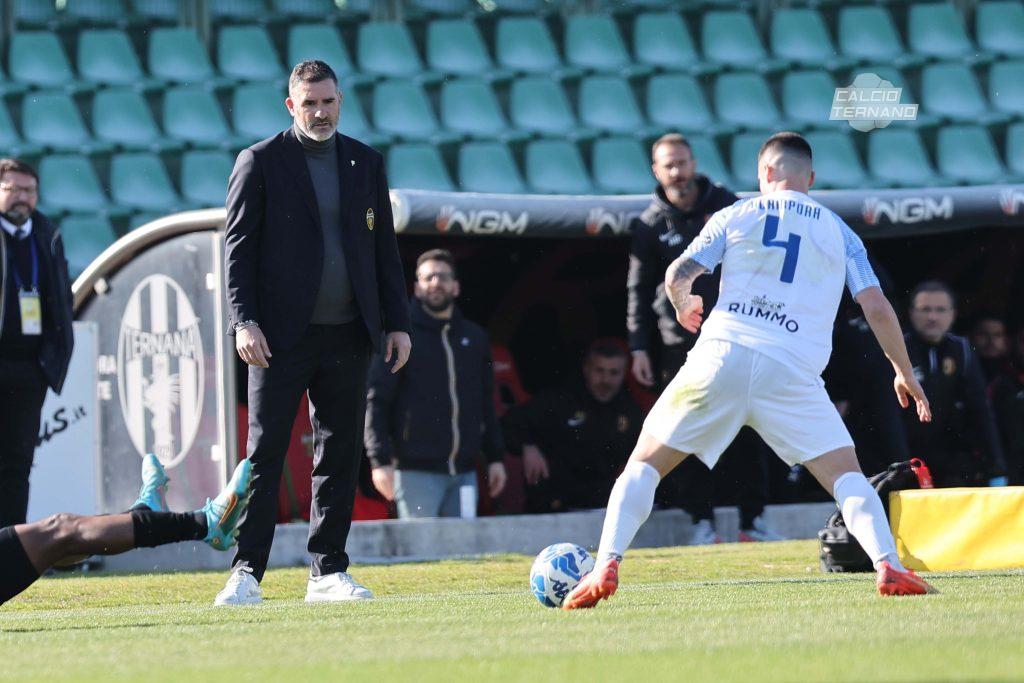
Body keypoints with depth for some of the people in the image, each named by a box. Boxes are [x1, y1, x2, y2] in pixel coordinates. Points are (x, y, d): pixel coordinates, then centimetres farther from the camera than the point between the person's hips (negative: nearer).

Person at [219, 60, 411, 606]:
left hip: (347, 336, 4)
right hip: (281, 336, -4)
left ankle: (328, 572, 11)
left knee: (339, 458, 6)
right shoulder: (260, 162, 0)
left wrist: (396, 321, 9)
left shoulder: (365, 163, 13)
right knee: (264, 456, -5)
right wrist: (244, 320, -13)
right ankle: (247, 572, -3)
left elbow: (384, 248, 16)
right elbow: (237, 246, -3)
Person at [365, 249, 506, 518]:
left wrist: (495, 457, 14)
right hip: (416, 472, -5)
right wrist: (380, 460, -13)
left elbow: (486, 403, 21)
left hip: (465, 472, 5)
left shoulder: (474, 337, 15)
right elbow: (375, 401, -4)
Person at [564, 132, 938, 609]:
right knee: (847, 476, 5)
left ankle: (607, 565, -5)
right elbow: (877, 308, 10)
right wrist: (904, 372, 22)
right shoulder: (838, 232, 15)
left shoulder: (735, 217, 13)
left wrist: (683, 306, 28)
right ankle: (887, 566, -17)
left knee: (644, 463, 10)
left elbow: (678, 275, 5)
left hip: (722, 355, 0)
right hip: (792, 371, 0)